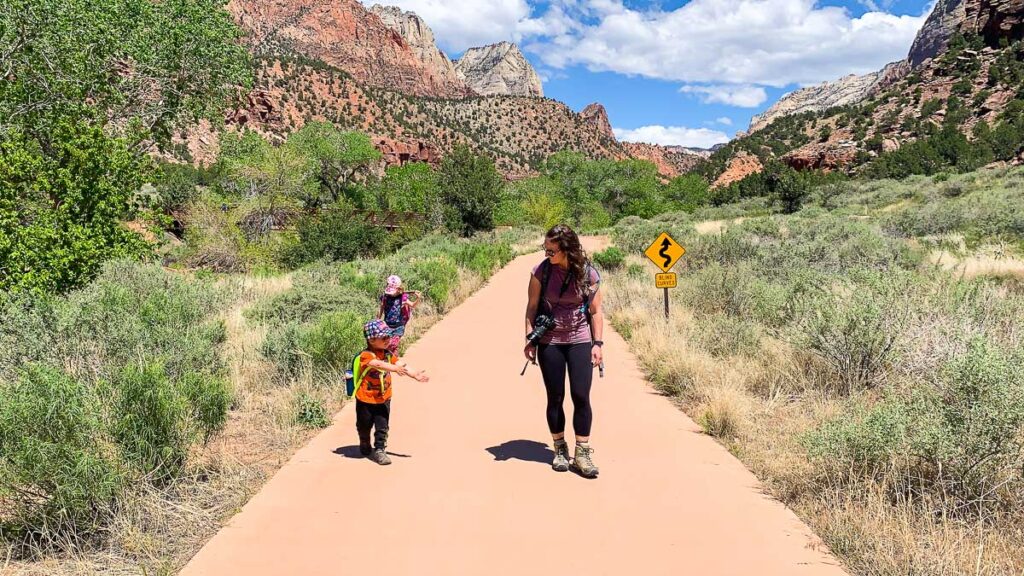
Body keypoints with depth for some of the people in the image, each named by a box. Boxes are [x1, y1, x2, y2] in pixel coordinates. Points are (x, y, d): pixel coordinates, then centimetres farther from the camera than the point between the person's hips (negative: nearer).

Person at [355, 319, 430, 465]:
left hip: (383, 399, 4)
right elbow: (378, 364, -39)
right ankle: (365, 447, 41)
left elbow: (401, 365, -9)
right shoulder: (366, 355, -20)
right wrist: (394, 368, -53)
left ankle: (379, 450, 11)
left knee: (382, 427, 0)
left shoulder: (388, 354, 0)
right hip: (366, 400, -4)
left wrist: (415, 375, -24)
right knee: (364, 426, 17)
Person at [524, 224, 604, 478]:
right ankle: (560, 450, 22)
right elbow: (532, 306, 1)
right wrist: (530, 338, -5)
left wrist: (597, 343, -4)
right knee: (555, 398, 7)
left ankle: (582, 453, 7)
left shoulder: (588, 273, -7)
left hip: (580, 341, 0)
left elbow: (596, 311, 0)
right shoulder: (542, 271, -7)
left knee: (581, 396, -4)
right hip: (549, 342, 0)